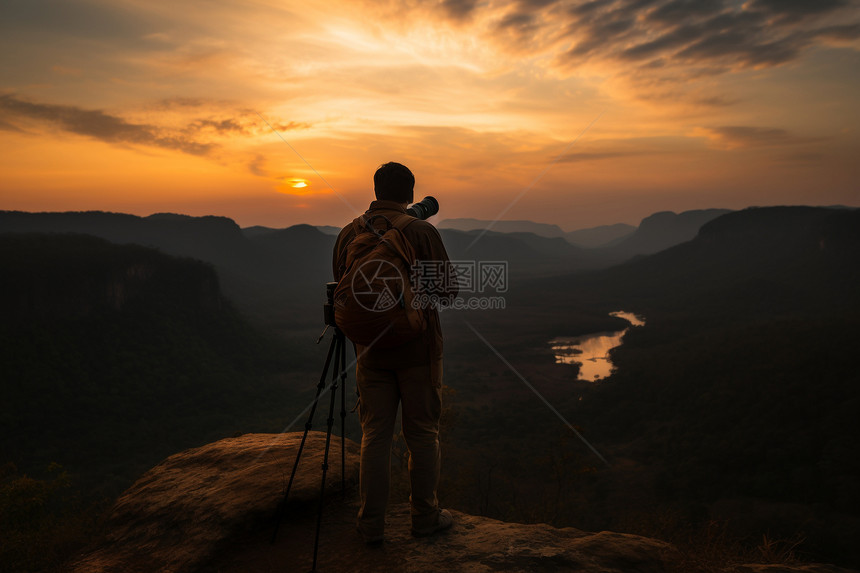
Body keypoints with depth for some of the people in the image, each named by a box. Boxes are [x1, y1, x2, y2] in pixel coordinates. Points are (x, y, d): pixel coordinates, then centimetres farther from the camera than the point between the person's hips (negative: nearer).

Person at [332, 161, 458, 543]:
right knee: (422, 434, 10)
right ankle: (425, 516, 23)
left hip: (371, 350, 3)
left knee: (375, 435, 11)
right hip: (418, 348, -3)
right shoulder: (422, 232, -11)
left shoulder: (348, 234, 0)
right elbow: (448, 290, -7)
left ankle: (371, 524, 19)